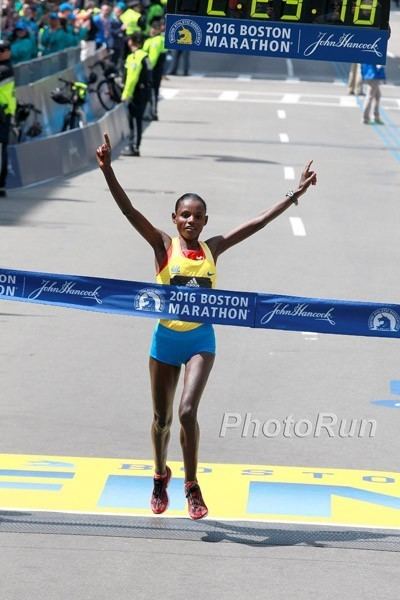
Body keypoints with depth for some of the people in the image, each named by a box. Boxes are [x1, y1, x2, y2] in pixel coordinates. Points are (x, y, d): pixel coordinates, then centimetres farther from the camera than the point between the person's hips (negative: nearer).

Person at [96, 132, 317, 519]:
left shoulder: (213, 249, 0)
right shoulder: (163, 246, -6)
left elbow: (259, 221, 1)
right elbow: (129, 211, -18)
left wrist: (295, 194, -2)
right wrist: (108, 172, -31)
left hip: (201, 339, 0)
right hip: (166, 339, 0)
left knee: (187, 411, -16)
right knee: (162, 418, 11)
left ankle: (191, 486, -1)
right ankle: (160, 476, 38)